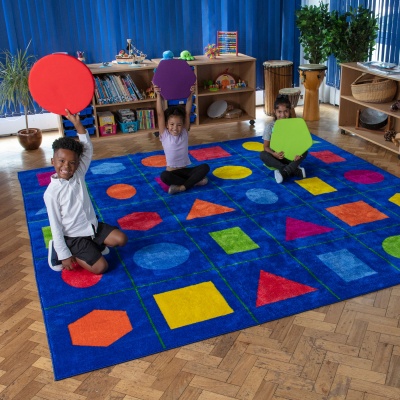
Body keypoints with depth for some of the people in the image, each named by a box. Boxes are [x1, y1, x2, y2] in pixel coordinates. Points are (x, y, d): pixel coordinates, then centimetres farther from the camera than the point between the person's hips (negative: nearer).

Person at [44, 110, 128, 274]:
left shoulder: (79, 175, -8)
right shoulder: (52, 192, -21)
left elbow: (88, 149, -16)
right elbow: (55, 226, -18)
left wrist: (77, 123, -28)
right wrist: (64, 255, -16)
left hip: (92, 225, 6)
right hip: (73, 236, -6)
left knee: (121, 239, -2)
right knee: (100, 267, -10)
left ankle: (91, 245, 16)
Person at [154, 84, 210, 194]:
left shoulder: (184, 133, -1)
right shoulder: (164, 135, -6)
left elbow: (187, 113, -11)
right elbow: (160, 114, -17)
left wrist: (190, 95, -23)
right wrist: (159, 96, -27)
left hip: (185, 170, 3)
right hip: (172, 172, -3)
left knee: (205, 167, -22)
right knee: (164, 176, -37)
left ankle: (182, 187, -28)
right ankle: (195, 181, -26)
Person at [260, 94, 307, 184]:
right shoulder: (270, 126, -11)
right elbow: (266, 147, -11)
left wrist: (299, 152, -31)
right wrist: (274, 154, -32)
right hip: (275, 157, -1)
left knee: (304, 152, -23)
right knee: (262, 154, -31)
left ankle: (284, 172, -39)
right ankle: (294, 170, -38)